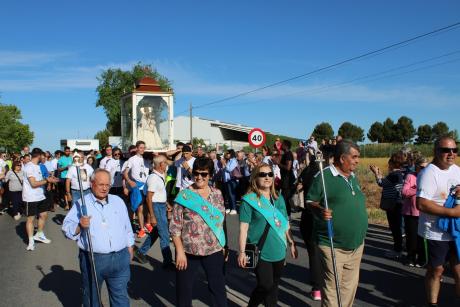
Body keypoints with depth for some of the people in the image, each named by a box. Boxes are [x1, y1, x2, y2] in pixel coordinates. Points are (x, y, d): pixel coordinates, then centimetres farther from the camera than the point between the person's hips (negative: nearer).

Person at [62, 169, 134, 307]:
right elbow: (66, 228, -6)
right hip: (92, 259, -2)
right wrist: (79, 226, -24)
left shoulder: (118, 201, 9)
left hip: (120, 258, 3)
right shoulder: (81, 204, -4)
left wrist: (129, 246, 18)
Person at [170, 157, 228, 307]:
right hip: (188, 251, -2)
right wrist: (180, 251, -13)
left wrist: (223, 245, 9)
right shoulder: (184, 195, -7)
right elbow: (175, 226, -8)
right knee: (184, 289, 13)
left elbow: (222, 221, 11)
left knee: (218, 287, 12)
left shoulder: (217, 194, 3)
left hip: (214, 250, 3)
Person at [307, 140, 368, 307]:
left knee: (350, 286, 18)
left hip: (356, 245, 7)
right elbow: (311, 201, -11)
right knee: (331, 287, 4)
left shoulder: (353, 177, 10)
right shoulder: (324, 176, -14)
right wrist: (320, 210, -32)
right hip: (332, 246, -7)